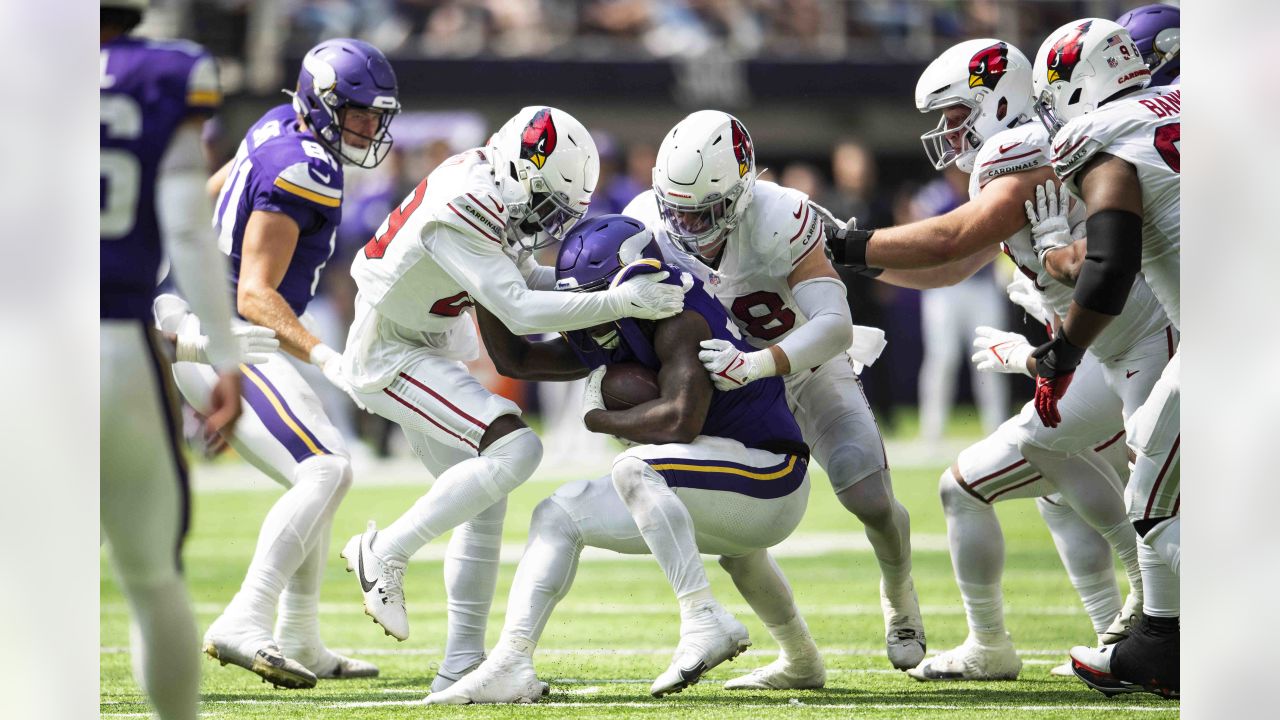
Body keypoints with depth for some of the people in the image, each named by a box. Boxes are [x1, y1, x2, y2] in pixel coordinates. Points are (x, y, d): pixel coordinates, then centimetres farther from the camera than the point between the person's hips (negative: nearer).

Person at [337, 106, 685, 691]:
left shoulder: (496, 189, -2)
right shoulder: (459, 213, -30)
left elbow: (525, 278, 11)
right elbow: (520, 311, -32)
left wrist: (592, 285, -5)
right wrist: (622, 302, -34)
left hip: (429, 351, 10)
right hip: (388, 355, -10)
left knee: (485, 501, 9)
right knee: (514, 449, -22)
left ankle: (462, 664, 14)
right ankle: (385, 553, -10)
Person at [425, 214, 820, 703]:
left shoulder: (678, 323, -17)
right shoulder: (604, 342, 10)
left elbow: (681, 420, -31)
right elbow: (515, 359, 20)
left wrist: (600, 418, -15)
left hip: (770, 487, -10)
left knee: (635, 468, -32)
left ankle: (705, 621, -32)